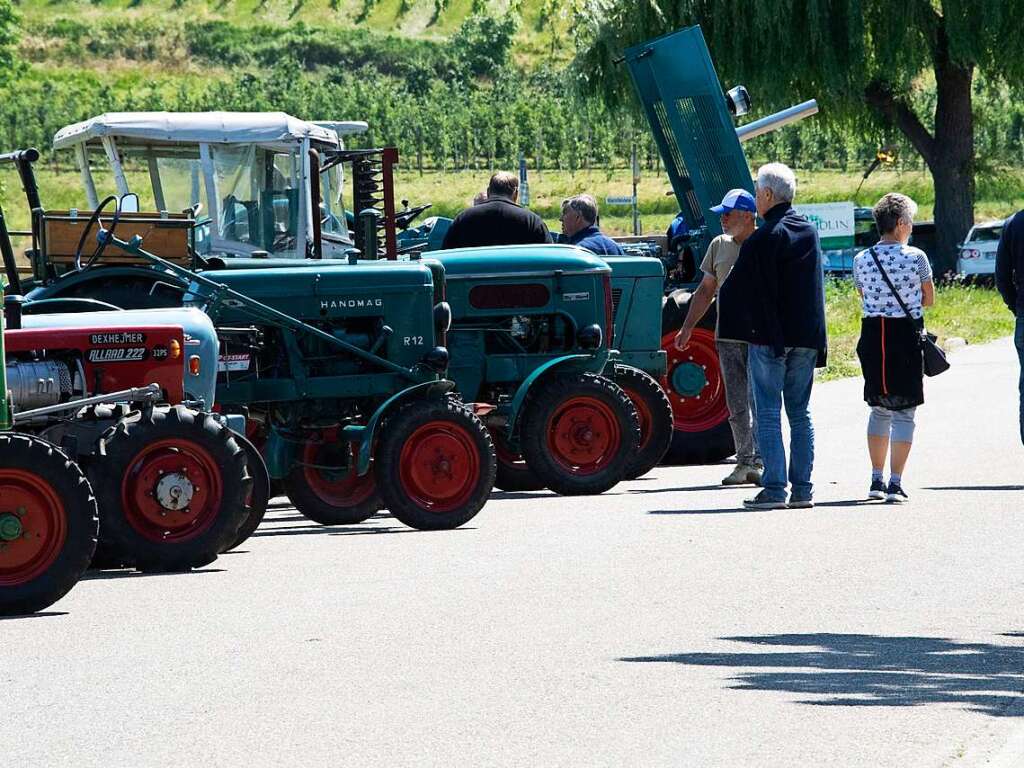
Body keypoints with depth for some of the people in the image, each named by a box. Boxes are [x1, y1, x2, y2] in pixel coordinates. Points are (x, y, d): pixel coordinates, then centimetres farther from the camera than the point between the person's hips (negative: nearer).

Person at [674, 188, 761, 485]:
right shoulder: (719, 246, 12)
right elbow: (706, 290, 19)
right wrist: (688, 327, 16)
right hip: (728, 336, 5)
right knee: (736, 406, 5)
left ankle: (760, 461, 2)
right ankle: (745, 462, 12)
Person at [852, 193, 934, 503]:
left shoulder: (861, 260, 1)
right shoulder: (916, 258, -8)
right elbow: (929, 300, 4)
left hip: (872, 335, 4)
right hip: (906, 336, -4)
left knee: (880, 409, 17)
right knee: (904, 412, 1)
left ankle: (876, 479, 16)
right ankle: (895, 483, -4)